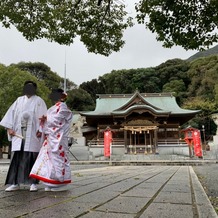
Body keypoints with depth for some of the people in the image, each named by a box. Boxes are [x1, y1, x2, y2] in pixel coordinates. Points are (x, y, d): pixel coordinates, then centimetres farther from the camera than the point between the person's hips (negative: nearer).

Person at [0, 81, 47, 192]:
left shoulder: (39, 101, 7)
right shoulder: (19, 100, 17)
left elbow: (43, 117, -3)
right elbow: (11, 113, 11)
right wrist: (9, 127, -1)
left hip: (33, 134, -3)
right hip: (19, 133, 3)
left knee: (32, 158, -2)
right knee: (17, 158, 2)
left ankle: (33, 183, 6)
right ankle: (15, 183, 9)